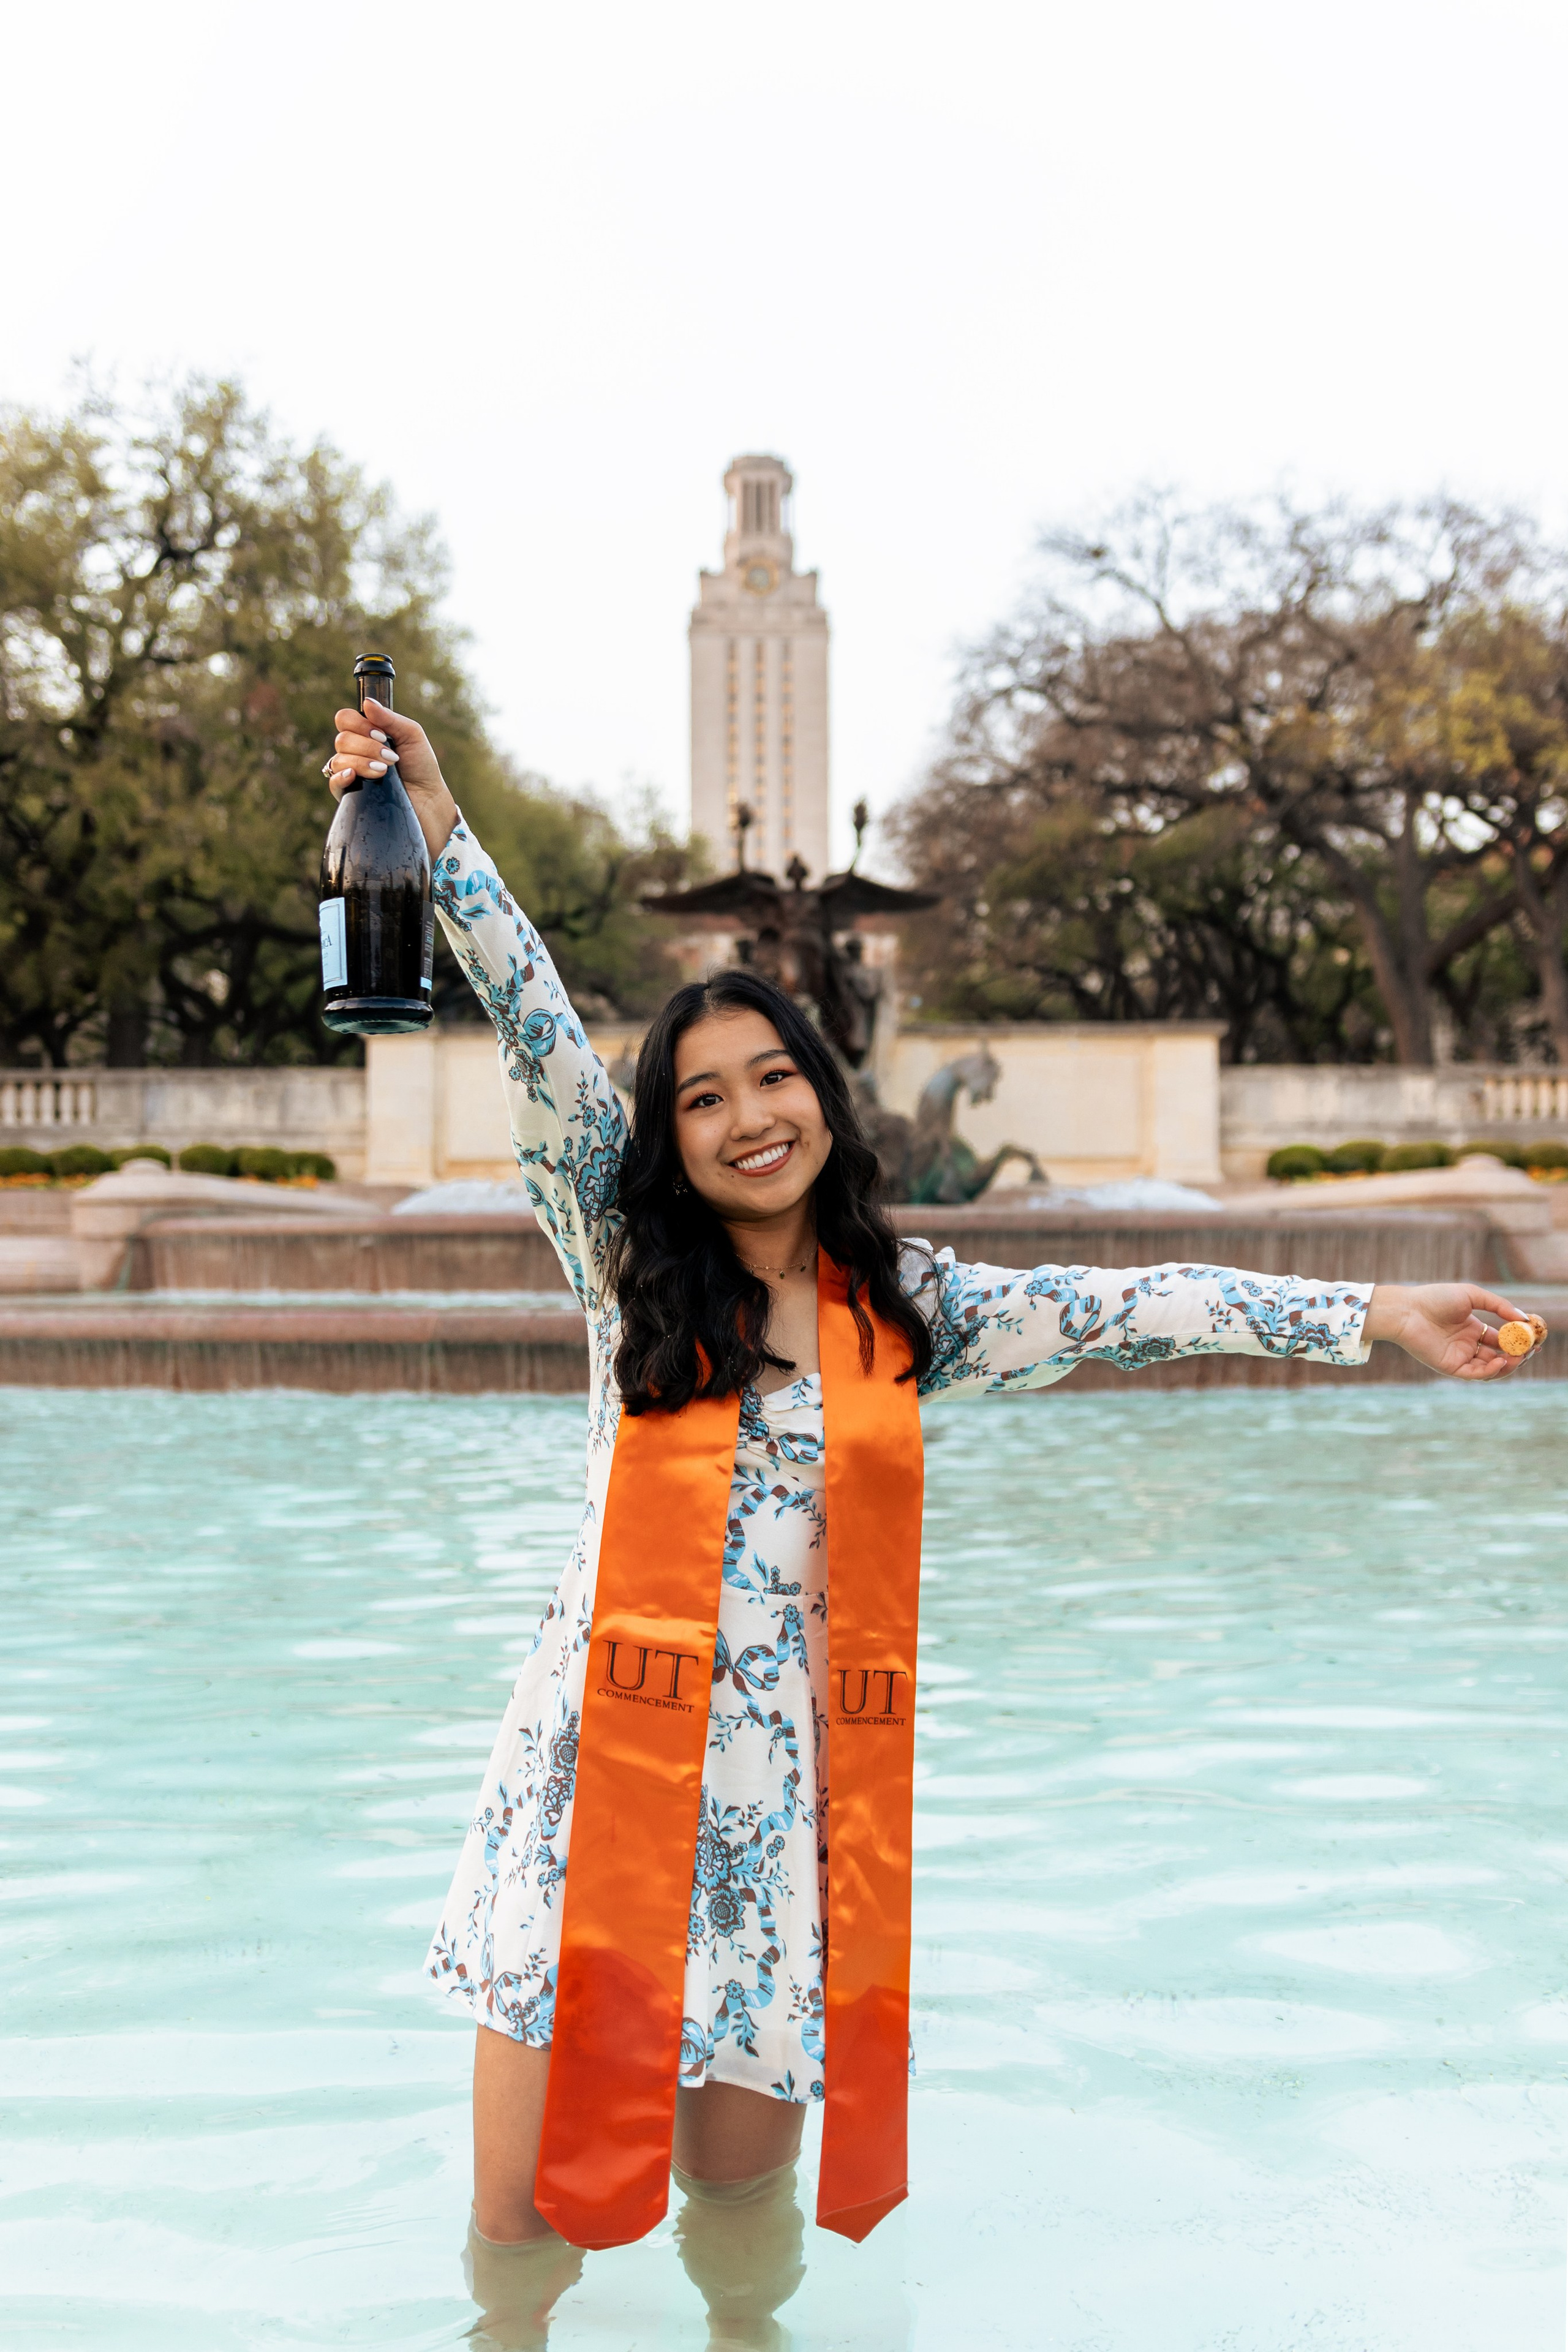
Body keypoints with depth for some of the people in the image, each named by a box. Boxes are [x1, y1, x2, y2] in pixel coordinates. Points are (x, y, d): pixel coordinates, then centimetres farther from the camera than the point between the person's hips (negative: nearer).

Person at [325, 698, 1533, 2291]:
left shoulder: (908, 1311, 7)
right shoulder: (630, 1263, 3)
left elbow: (1138, 1308, 6)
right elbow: (539, 1040, -6)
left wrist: (1377, 1314, 5)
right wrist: (439, 830, -13)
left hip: (784, 1782, 1)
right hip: (607, 1760, -1)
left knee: (740, 2193, 8)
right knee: (524, 2209, 1)